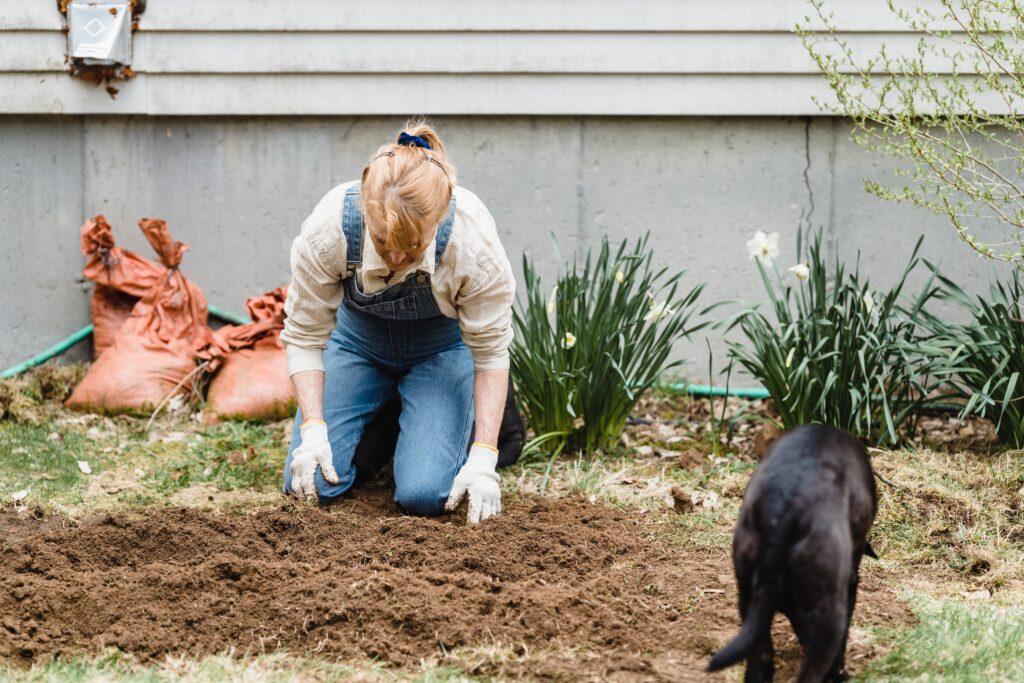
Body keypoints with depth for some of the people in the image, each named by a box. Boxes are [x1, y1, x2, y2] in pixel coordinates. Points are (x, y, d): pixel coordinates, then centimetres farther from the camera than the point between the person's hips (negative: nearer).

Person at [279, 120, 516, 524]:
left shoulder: (473, 238, -36)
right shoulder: (328, 229, -34)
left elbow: (490, 350, -22)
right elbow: (304, 335, -19)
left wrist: (483, 458, -25)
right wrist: (313, 429, -28)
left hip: (441, 345, -1)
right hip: (358, 336, 1)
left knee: (425, 496, -18)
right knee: (312, 485, -12)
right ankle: (379, 417, 19)